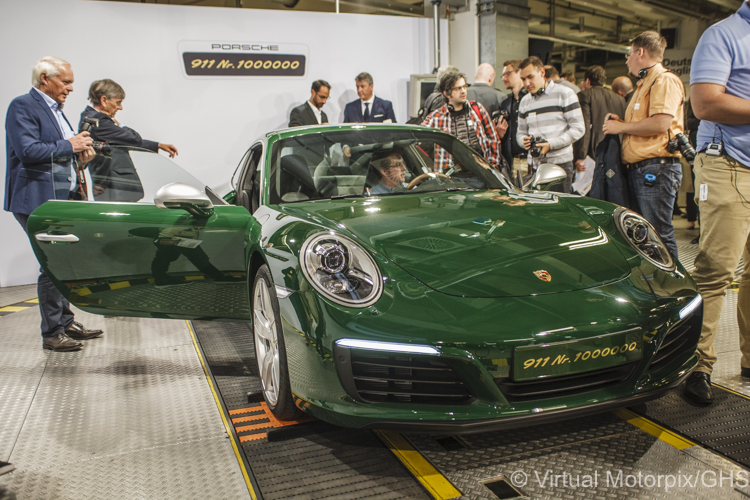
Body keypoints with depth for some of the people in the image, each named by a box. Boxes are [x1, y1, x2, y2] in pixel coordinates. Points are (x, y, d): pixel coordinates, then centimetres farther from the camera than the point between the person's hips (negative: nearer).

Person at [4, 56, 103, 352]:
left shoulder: (54, 109, 19)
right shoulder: (23, 106, -10)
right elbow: (28, 151, -22)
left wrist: (79, 155, 7)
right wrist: (69, 146, -15)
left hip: (62, 199, 10)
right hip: (38, 202, -10)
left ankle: (66, 322, 27)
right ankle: (52, 333, 5)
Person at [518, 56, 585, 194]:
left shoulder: (565, 94, -1)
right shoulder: (525, 101, 15)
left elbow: (578, 129, -6)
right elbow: (520, 132, 19)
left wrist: (551, 144, -17)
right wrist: (524, 141, -7)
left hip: (561, 163, -4)